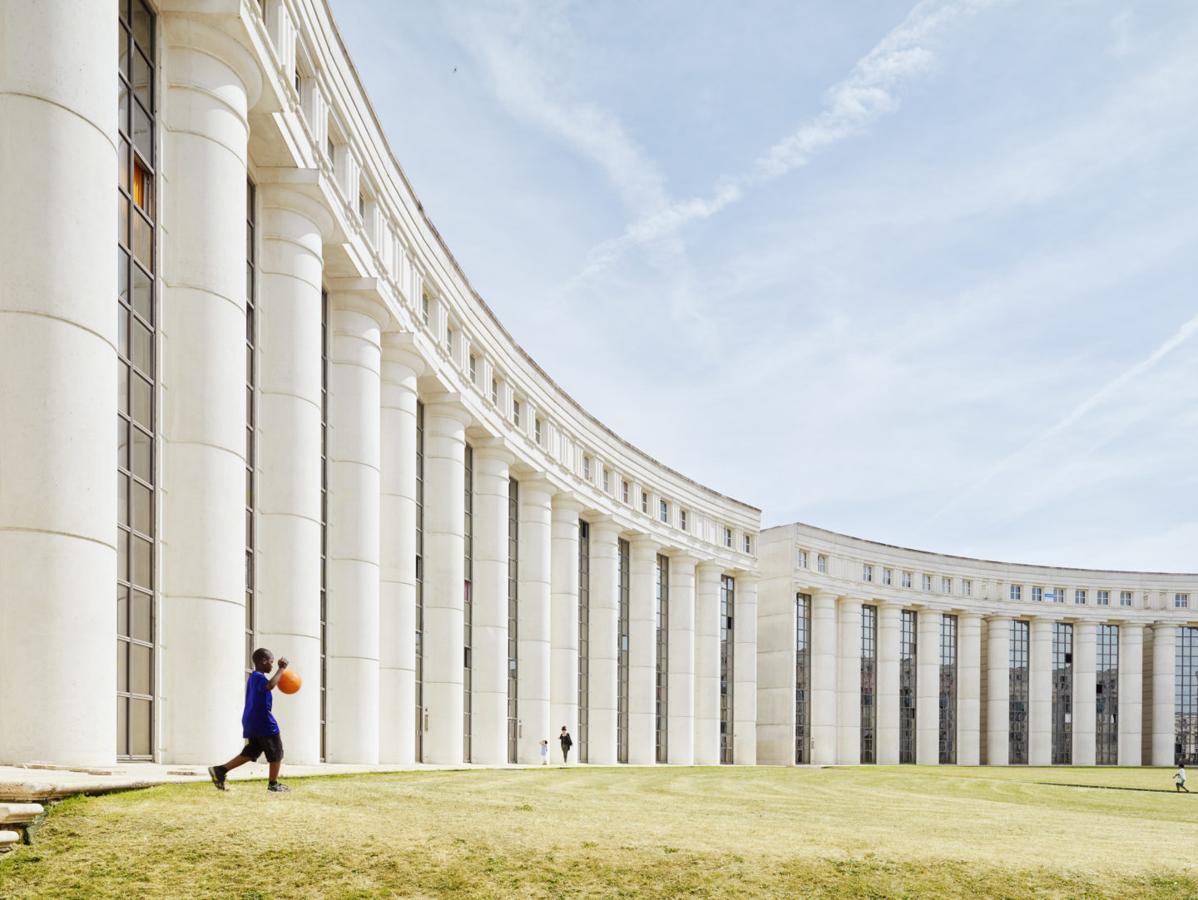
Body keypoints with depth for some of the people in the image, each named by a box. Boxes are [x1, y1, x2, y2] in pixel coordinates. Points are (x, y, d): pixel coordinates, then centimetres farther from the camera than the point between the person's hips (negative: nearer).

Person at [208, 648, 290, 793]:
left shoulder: (253, 677, 17)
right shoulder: (259, 677, -14)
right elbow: (270, 685, -36)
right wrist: (281, 669, -27)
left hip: (252, 721, 10)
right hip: (263, 722, -10)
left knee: (250, 753, 12)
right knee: (276, 753, 4)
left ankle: (220, 770, 1)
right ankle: (273, 784, 10)